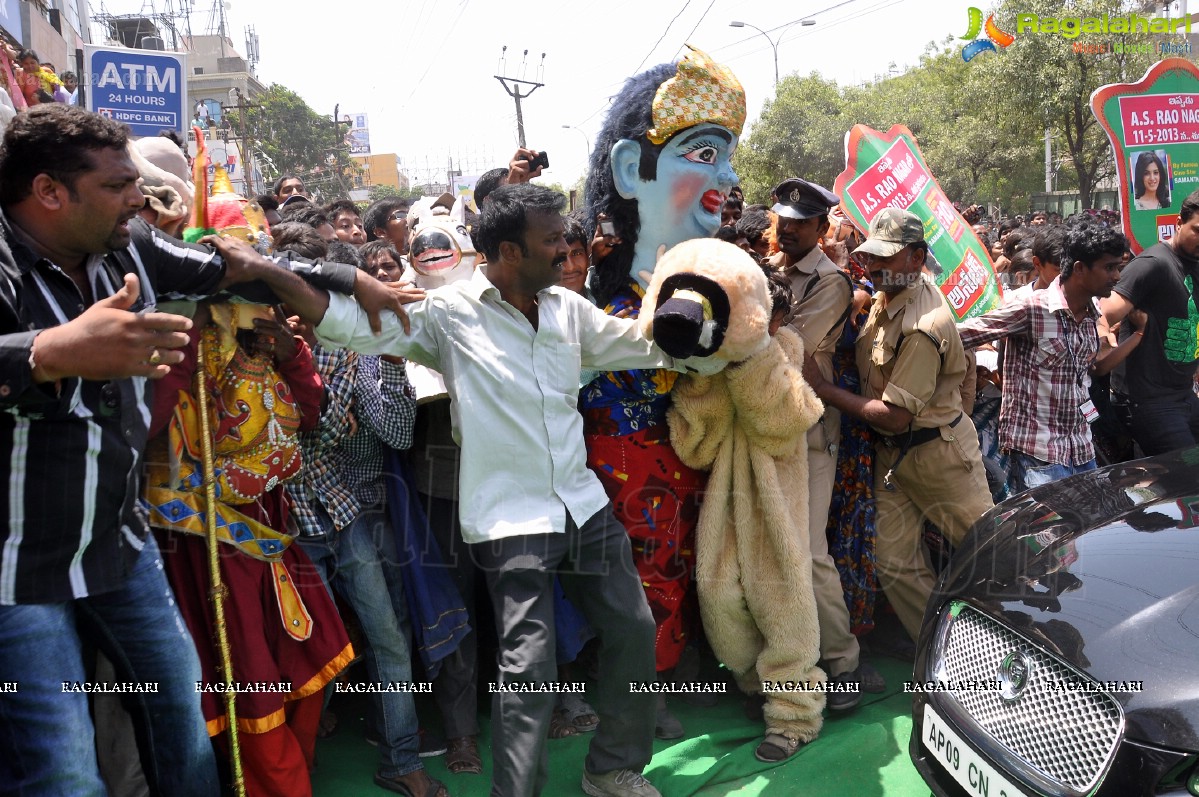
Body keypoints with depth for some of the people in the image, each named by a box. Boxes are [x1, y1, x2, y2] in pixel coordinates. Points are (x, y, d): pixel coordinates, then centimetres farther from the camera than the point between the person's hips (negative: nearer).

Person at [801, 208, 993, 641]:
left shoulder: (923, 328, -27)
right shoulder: (887, 295, 1)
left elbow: (895, 416, -26)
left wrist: (822, 386, -21)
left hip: (937, 454, -8)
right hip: (891, 453, 8)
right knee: (894, 563, 6)